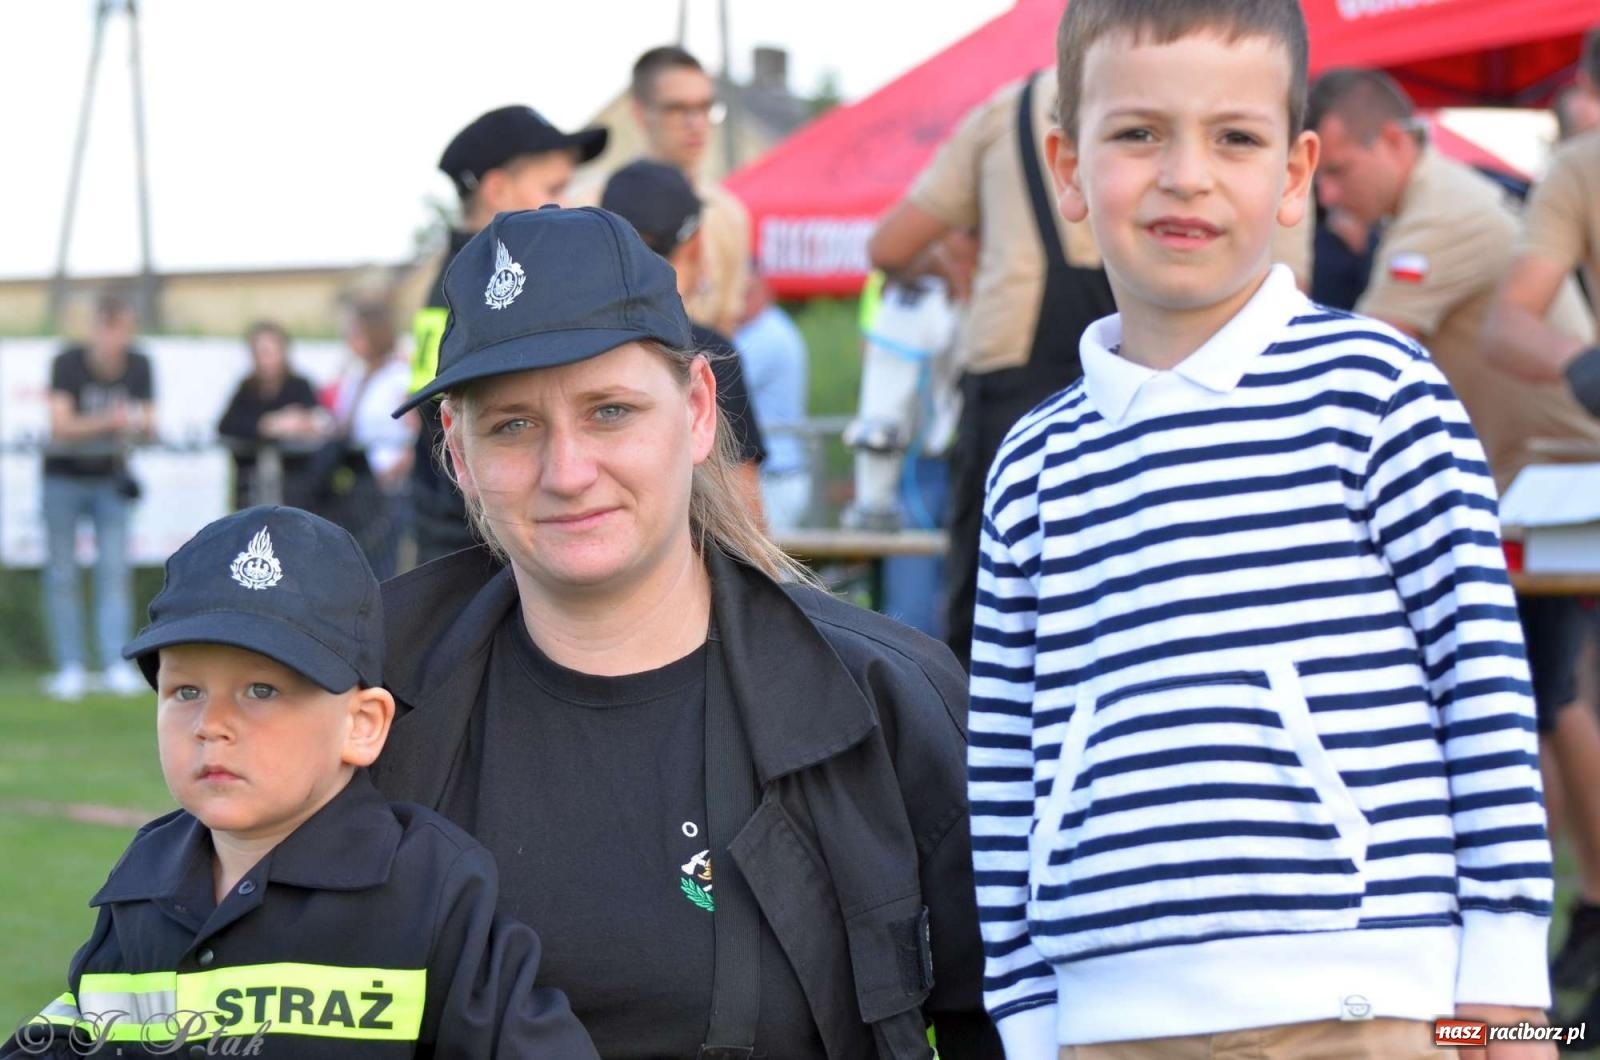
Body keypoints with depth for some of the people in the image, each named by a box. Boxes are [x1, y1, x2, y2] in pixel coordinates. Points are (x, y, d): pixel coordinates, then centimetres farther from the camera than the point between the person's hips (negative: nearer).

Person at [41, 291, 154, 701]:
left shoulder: (138, 366, -7)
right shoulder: (68, 364, -18)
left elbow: (149, 427, -2)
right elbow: (61, 426, -25)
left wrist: (141, 426, -27)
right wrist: (107, 421, -40)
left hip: (111, 479, 2)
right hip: (64, 478, -2)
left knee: (115, 570, -10)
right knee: (62, 574, -2)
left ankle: (116, 664, -13)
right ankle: (70, 667, 1)